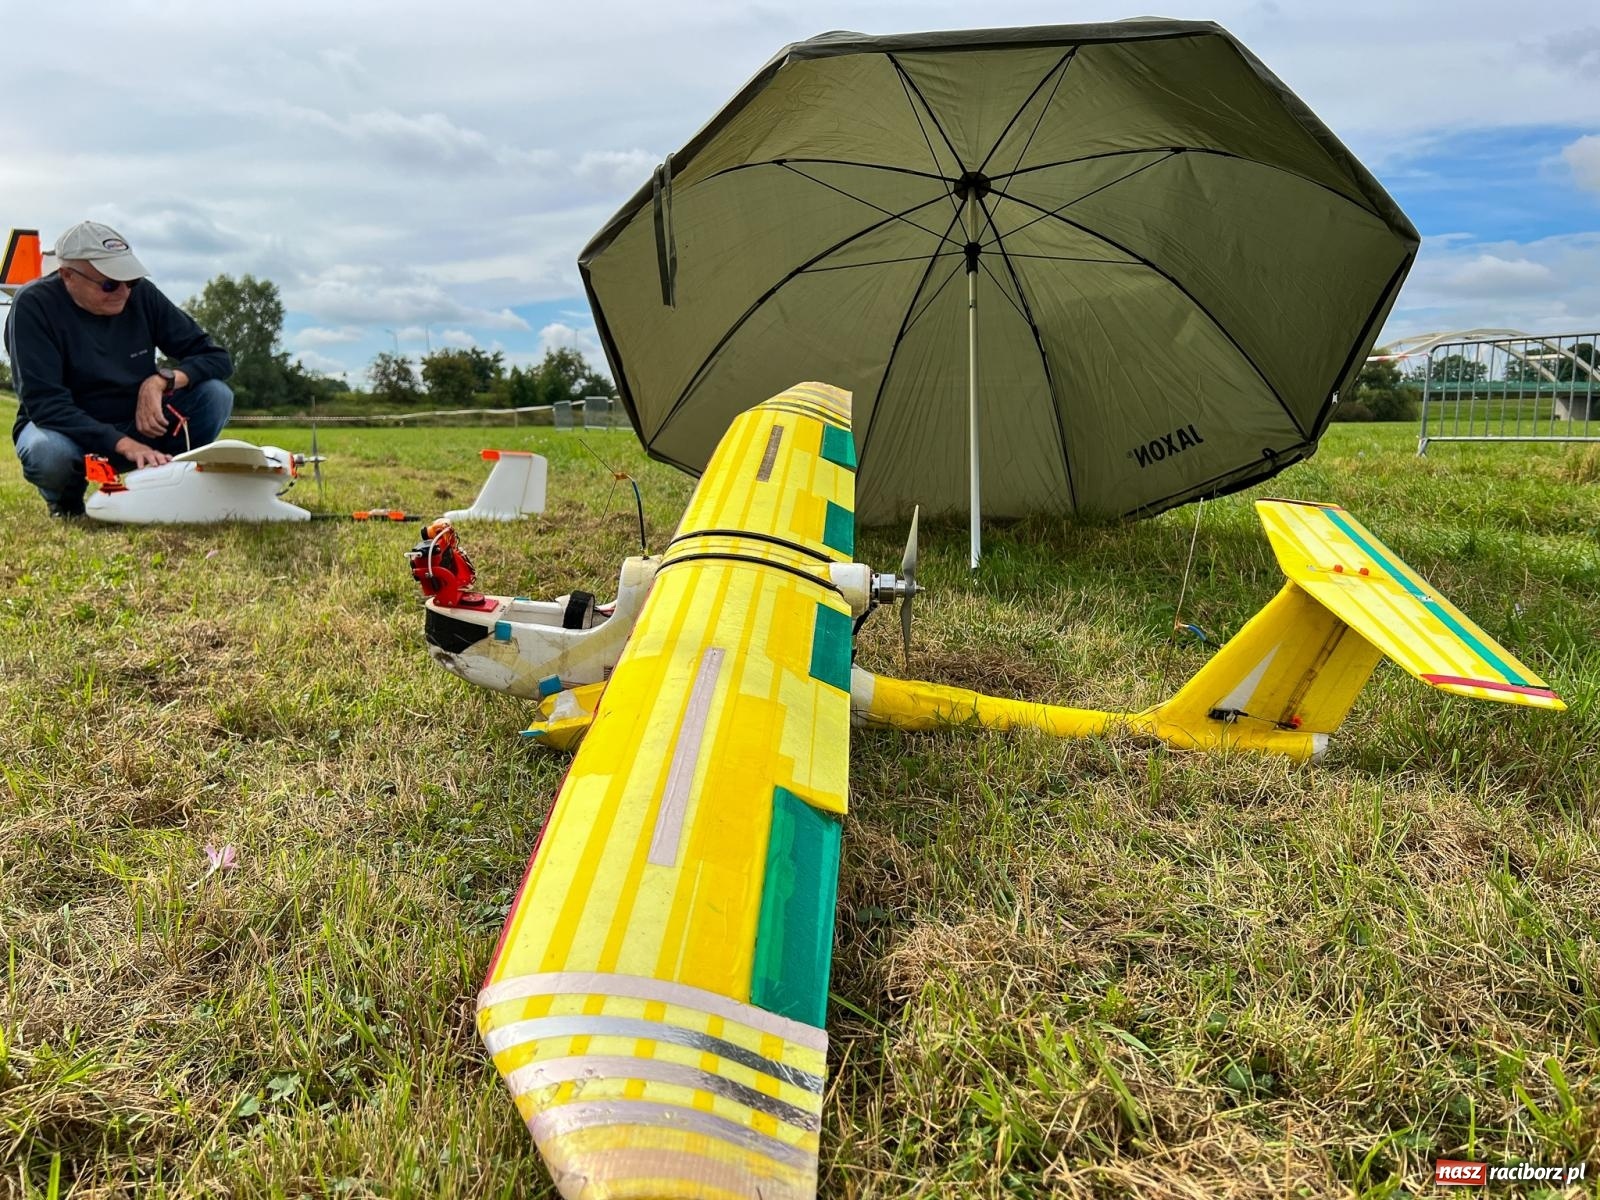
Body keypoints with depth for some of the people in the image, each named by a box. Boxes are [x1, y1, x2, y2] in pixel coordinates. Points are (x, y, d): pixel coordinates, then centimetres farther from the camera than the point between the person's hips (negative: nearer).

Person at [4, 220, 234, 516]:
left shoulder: (141, 294, -8)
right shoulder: (34, 305, -18)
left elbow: (217, 358, -8)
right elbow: (44, 402, -26)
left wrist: (162, 380, -28)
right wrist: (125, 445, -38)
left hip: (138, 424, 3)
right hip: (69, 430, -3)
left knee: (216, 394, -20)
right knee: (47, 452, -39)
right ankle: (65, 501, -2)